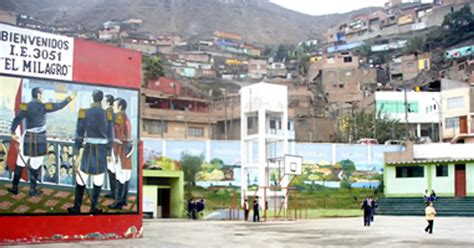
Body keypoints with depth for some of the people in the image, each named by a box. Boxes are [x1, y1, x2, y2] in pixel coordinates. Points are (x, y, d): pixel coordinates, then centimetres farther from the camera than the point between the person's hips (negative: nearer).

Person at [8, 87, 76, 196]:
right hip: (40, 139, -2)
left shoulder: (25, 106, -2)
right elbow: (59, 105, -2)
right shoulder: (43, 106, -8)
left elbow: (17, 120, -6)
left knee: (20, 164, 11)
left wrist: (13, 133, 2)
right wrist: (69, 98, 12)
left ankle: (14, 187, 14)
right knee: (35, 166, 4)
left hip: (28, 138, 2)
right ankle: (33, 190, 10)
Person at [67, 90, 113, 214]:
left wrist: (76, 150, 1)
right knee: (98, 181, 8)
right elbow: (110, 135, 3)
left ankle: (77, 207, 10)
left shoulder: (84, 113, -6)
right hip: (102, 150, 2)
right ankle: (93, 207, 12)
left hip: (89, 149, -2)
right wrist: (109, 151, 11)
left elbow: (80, 133, -5)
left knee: (81, 180, 7)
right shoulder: (107, 114, 1)